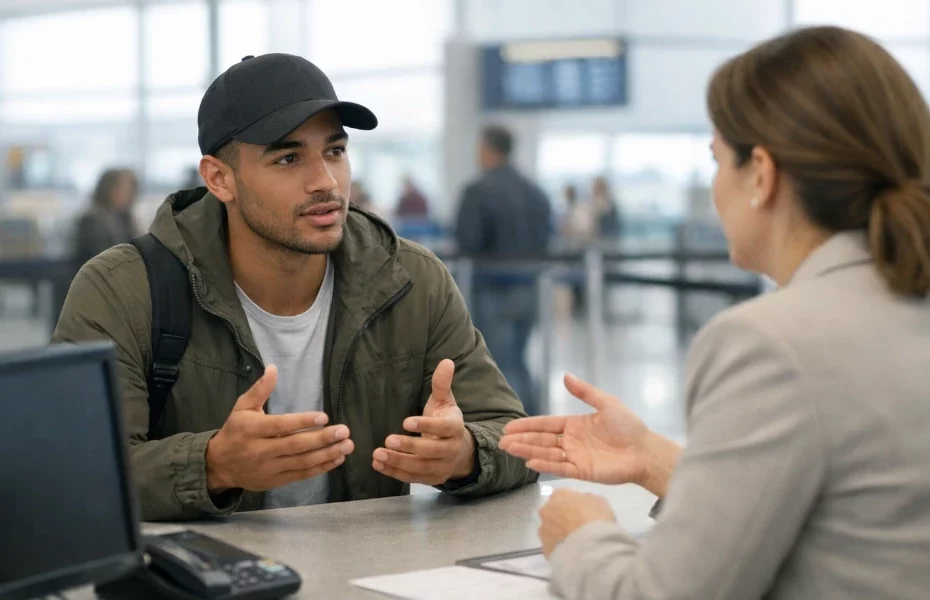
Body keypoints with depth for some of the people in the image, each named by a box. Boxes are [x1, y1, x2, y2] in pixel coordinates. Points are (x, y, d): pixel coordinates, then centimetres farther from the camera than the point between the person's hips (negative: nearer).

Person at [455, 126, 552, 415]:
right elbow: (543, 243, 10)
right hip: (527, 289, 7)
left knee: (502, 369, -2)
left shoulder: (478, 191, -12)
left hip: (493, 291, -7)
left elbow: (467, 243, -18)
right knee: (515, 362, 20)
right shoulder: (536, 193, 9)